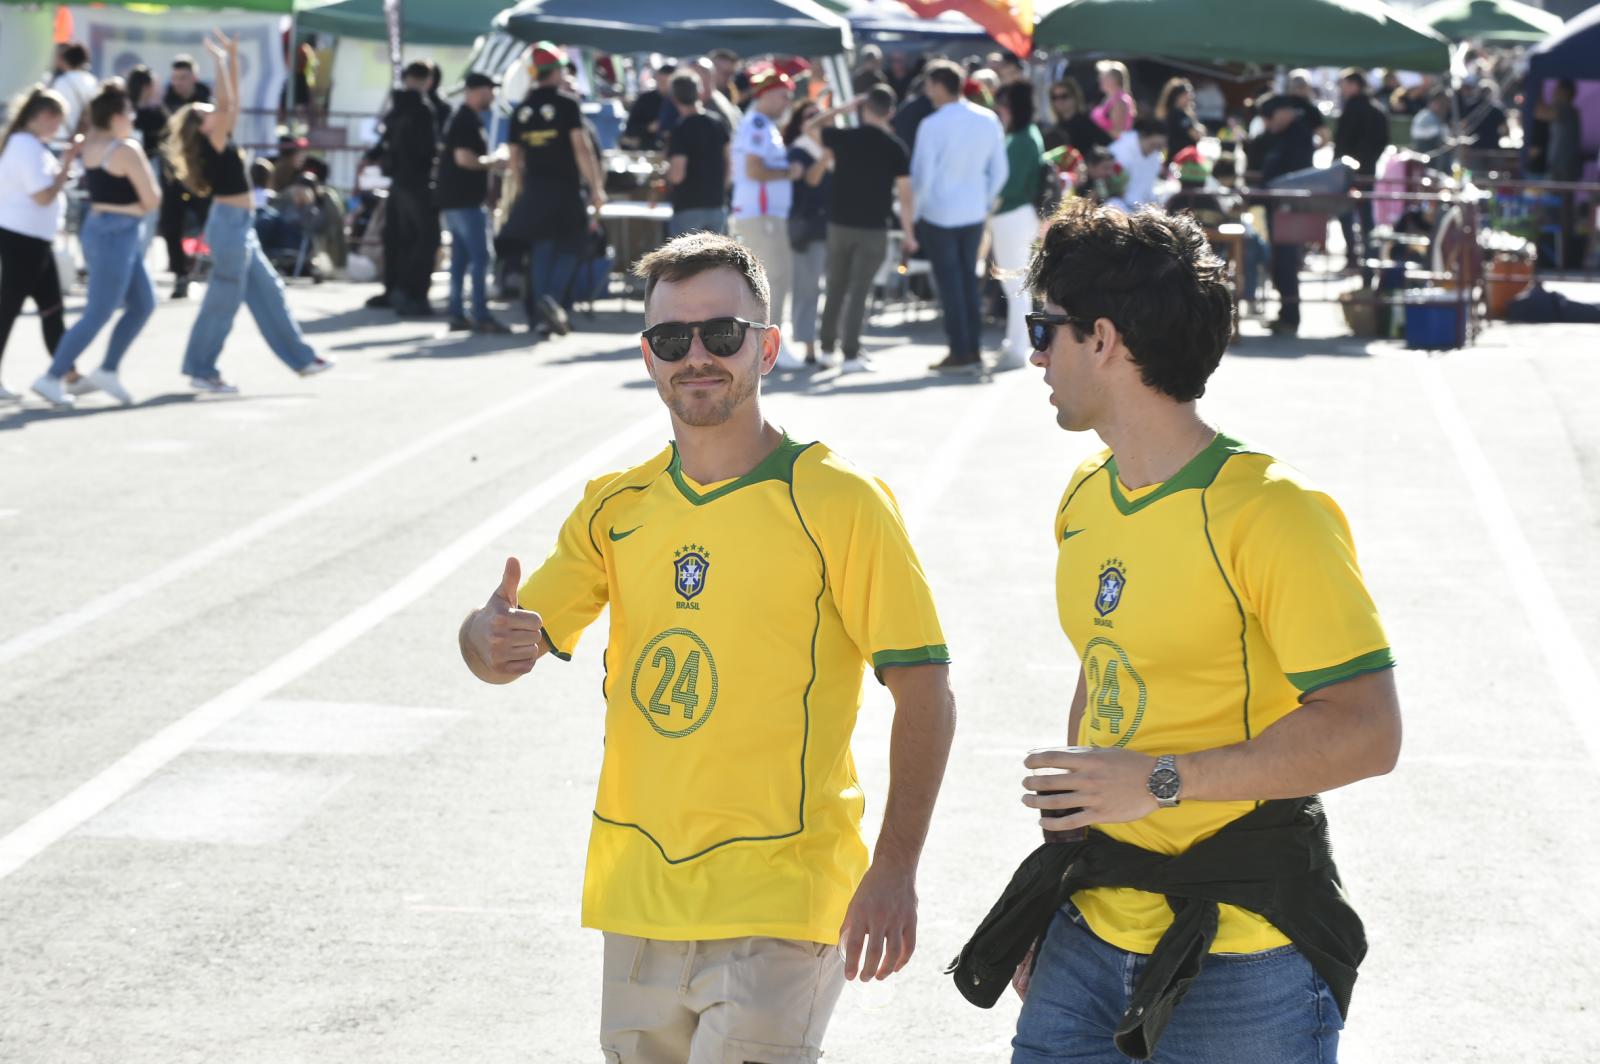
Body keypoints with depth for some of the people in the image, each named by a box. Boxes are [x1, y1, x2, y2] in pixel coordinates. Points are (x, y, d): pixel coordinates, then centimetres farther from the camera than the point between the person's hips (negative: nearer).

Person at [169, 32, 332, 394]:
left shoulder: (222, 142, 11)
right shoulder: (212, 144, -12)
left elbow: (232, 101, 15)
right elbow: (226, 103, -23)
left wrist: (232, 56, 11)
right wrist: (221, 60, -17)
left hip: (240, 225, 10)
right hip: (229, 223, -10)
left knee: (268, 292, 12)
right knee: (223, 300, -4)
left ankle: (301, 359, 18)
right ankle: (202, 371, 2)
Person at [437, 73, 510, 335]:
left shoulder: (463, 119, 17)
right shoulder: (468, 121, -14)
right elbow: (464, 158, -23)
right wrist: (493, 163, -11)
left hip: (456, 198, 10)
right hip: (465, 200, -10)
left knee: (460, 258, 10)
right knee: (479, 257, -10)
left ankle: (457, 315, 10)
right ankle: (481, 316, -13)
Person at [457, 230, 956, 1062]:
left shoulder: (840, 503, -6)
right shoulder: (616, 509, 9)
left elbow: (924, 695, -7)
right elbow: (514, 641, 5)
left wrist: (895, 870, -14)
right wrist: (494, 640, -20)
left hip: (778, 900, -5)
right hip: (639, 896, 5)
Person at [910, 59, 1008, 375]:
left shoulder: (932, 126, -17)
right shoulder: (988, 121, 0)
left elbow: (922, 176, -13)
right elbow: (999, 171, 5)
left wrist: (915, 209, 3)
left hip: (939, 215, -5)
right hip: (974, 213, 5)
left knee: (949, 282, 2)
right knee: (969, 279, 14)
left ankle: (960, 353, 3)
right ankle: (973, 351, 15)